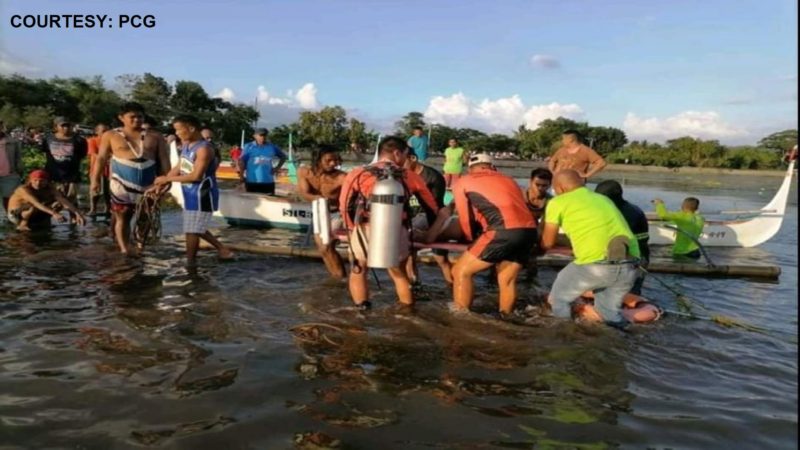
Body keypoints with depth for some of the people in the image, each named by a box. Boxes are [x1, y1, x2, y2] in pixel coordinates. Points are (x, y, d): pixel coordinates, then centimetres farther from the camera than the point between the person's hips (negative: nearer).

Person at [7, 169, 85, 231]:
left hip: (34, 214, 5)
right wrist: (54, 213, -60)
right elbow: (37, 203, -45)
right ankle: (22, 224, -13)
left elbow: (63, 199, -24)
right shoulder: (24, 189, -30)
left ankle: (43, 222, 1)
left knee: (59, 203, -12)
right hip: (16, 215, -5)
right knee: (34, 207, -37)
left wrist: (77, 213, -38)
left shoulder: (49, 188, -14)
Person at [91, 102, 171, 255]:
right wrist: (95, 180, 3)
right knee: (122, 217, 2)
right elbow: (101, 158, 7)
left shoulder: (155, 137, 7)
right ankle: (124, 248, 7)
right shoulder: (111, 135, 5)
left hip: (148, 185, 2)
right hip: (121, 184, -1)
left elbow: (164, 160, 6)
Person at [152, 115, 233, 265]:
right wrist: (160, 185, 5)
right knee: (197, 228, 20)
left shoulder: (204, 149, -22)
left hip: (202, 195, -10)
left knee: (192, 230, 0)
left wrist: (167, 179, -19)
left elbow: (196, 176, -26)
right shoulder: (186, 145, 7)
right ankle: (223, 250, 31)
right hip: (191, 194, 10)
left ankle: (190, 264, 14)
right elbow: (179, 168, 13)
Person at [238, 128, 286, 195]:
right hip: (252, 181, -2)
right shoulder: (249, 147, 0)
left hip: (268, 181, 2)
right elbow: (241, 161, -5)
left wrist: (277, 168, 7)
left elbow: (283, 157, 19)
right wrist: (241, 175, -11)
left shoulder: (272, 147, 7)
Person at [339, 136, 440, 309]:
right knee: (399, 273, 27)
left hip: (366, 232, -1)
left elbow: (345, 205, 7)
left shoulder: (359, 174, 8)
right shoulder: (410, 176, 12)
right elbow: (431, 206, 18)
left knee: (358, 271, 25)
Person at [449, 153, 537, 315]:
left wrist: (473, 240, 40)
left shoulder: (462, 182, 19)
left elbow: (465, 219, 23)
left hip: (504, 231, -6)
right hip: (529, 230, 6)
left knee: (461, 271, 7)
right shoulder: (508, 180, 33)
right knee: (507, 280, 20)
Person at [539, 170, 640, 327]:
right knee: (609, 309, 30)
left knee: (558, 298, 21)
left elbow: (547, 244, 21)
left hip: (596, 264, -6)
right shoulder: (603, 199, 29)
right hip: (629, 265, 6)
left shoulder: (558, 202, 12)